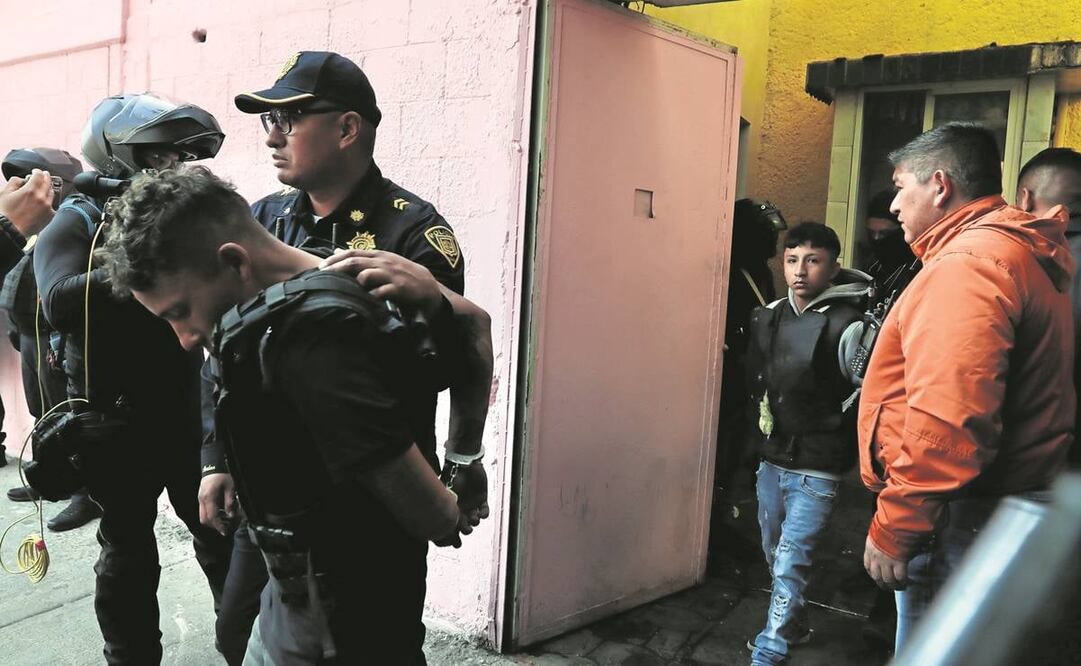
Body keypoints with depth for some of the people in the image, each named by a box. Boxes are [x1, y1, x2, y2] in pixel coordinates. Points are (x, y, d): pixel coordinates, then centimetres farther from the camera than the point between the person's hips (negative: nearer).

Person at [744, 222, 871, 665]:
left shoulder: (846, 327, -15)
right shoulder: (767, 317, 4)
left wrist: (831, 433, -11)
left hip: (815, 470, -7)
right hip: (770, 460, 7)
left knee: (790, 565, -6)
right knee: (774, 556, 20)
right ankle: (793, 627, 42)